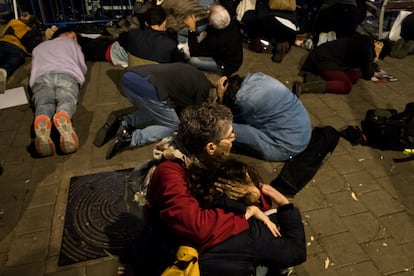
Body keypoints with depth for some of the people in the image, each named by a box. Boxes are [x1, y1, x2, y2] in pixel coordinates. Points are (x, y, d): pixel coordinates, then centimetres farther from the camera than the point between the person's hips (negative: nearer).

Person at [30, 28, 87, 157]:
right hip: (67, 75, -1)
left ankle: (42, 121, -57)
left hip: (41, 77, 2)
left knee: (44, 103, -20)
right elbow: (83, 68, 34)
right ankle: (63, 117, -60)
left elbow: (35, 68, 45)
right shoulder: (71, 43, 36)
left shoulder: (39, 47, 43)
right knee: (66, 101, -22)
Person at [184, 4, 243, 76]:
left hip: (228, 66, -7)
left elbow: (194, 53, -25)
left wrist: (192, 29, -27)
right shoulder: (233, 22, -21)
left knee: (192, 60, -16)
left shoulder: (214, 40, -40)